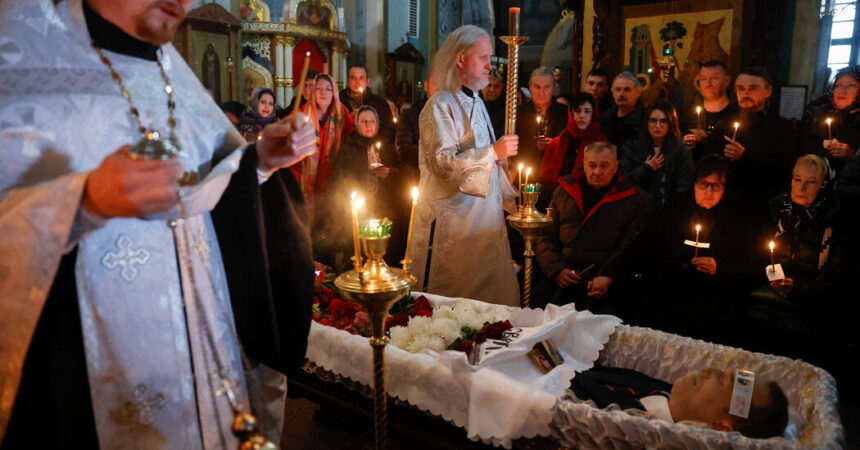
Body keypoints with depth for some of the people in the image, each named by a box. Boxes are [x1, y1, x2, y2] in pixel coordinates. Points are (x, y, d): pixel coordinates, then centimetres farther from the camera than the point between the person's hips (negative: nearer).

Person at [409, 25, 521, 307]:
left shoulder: (476, 103, 16)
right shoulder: (441, 105, -11)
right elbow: (442, 162, -20)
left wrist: (509, 199, 16)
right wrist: (493, 152, -19)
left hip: (485, 218, 9)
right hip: (452, 222, -8)